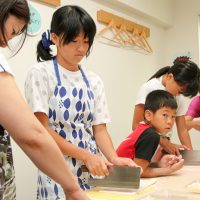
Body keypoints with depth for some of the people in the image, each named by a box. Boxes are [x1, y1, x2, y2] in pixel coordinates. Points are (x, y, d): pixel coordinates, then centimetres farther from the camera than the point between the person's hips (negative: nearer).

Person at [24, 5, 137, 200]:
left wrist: (114, 158, -14)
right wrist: (86, 156, -19)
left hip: (92, 171, 5)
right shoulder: (40, 73, -7)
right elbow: (41, 130, -12)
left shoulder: (94, 80, 7)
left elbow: (99, 128, 5)